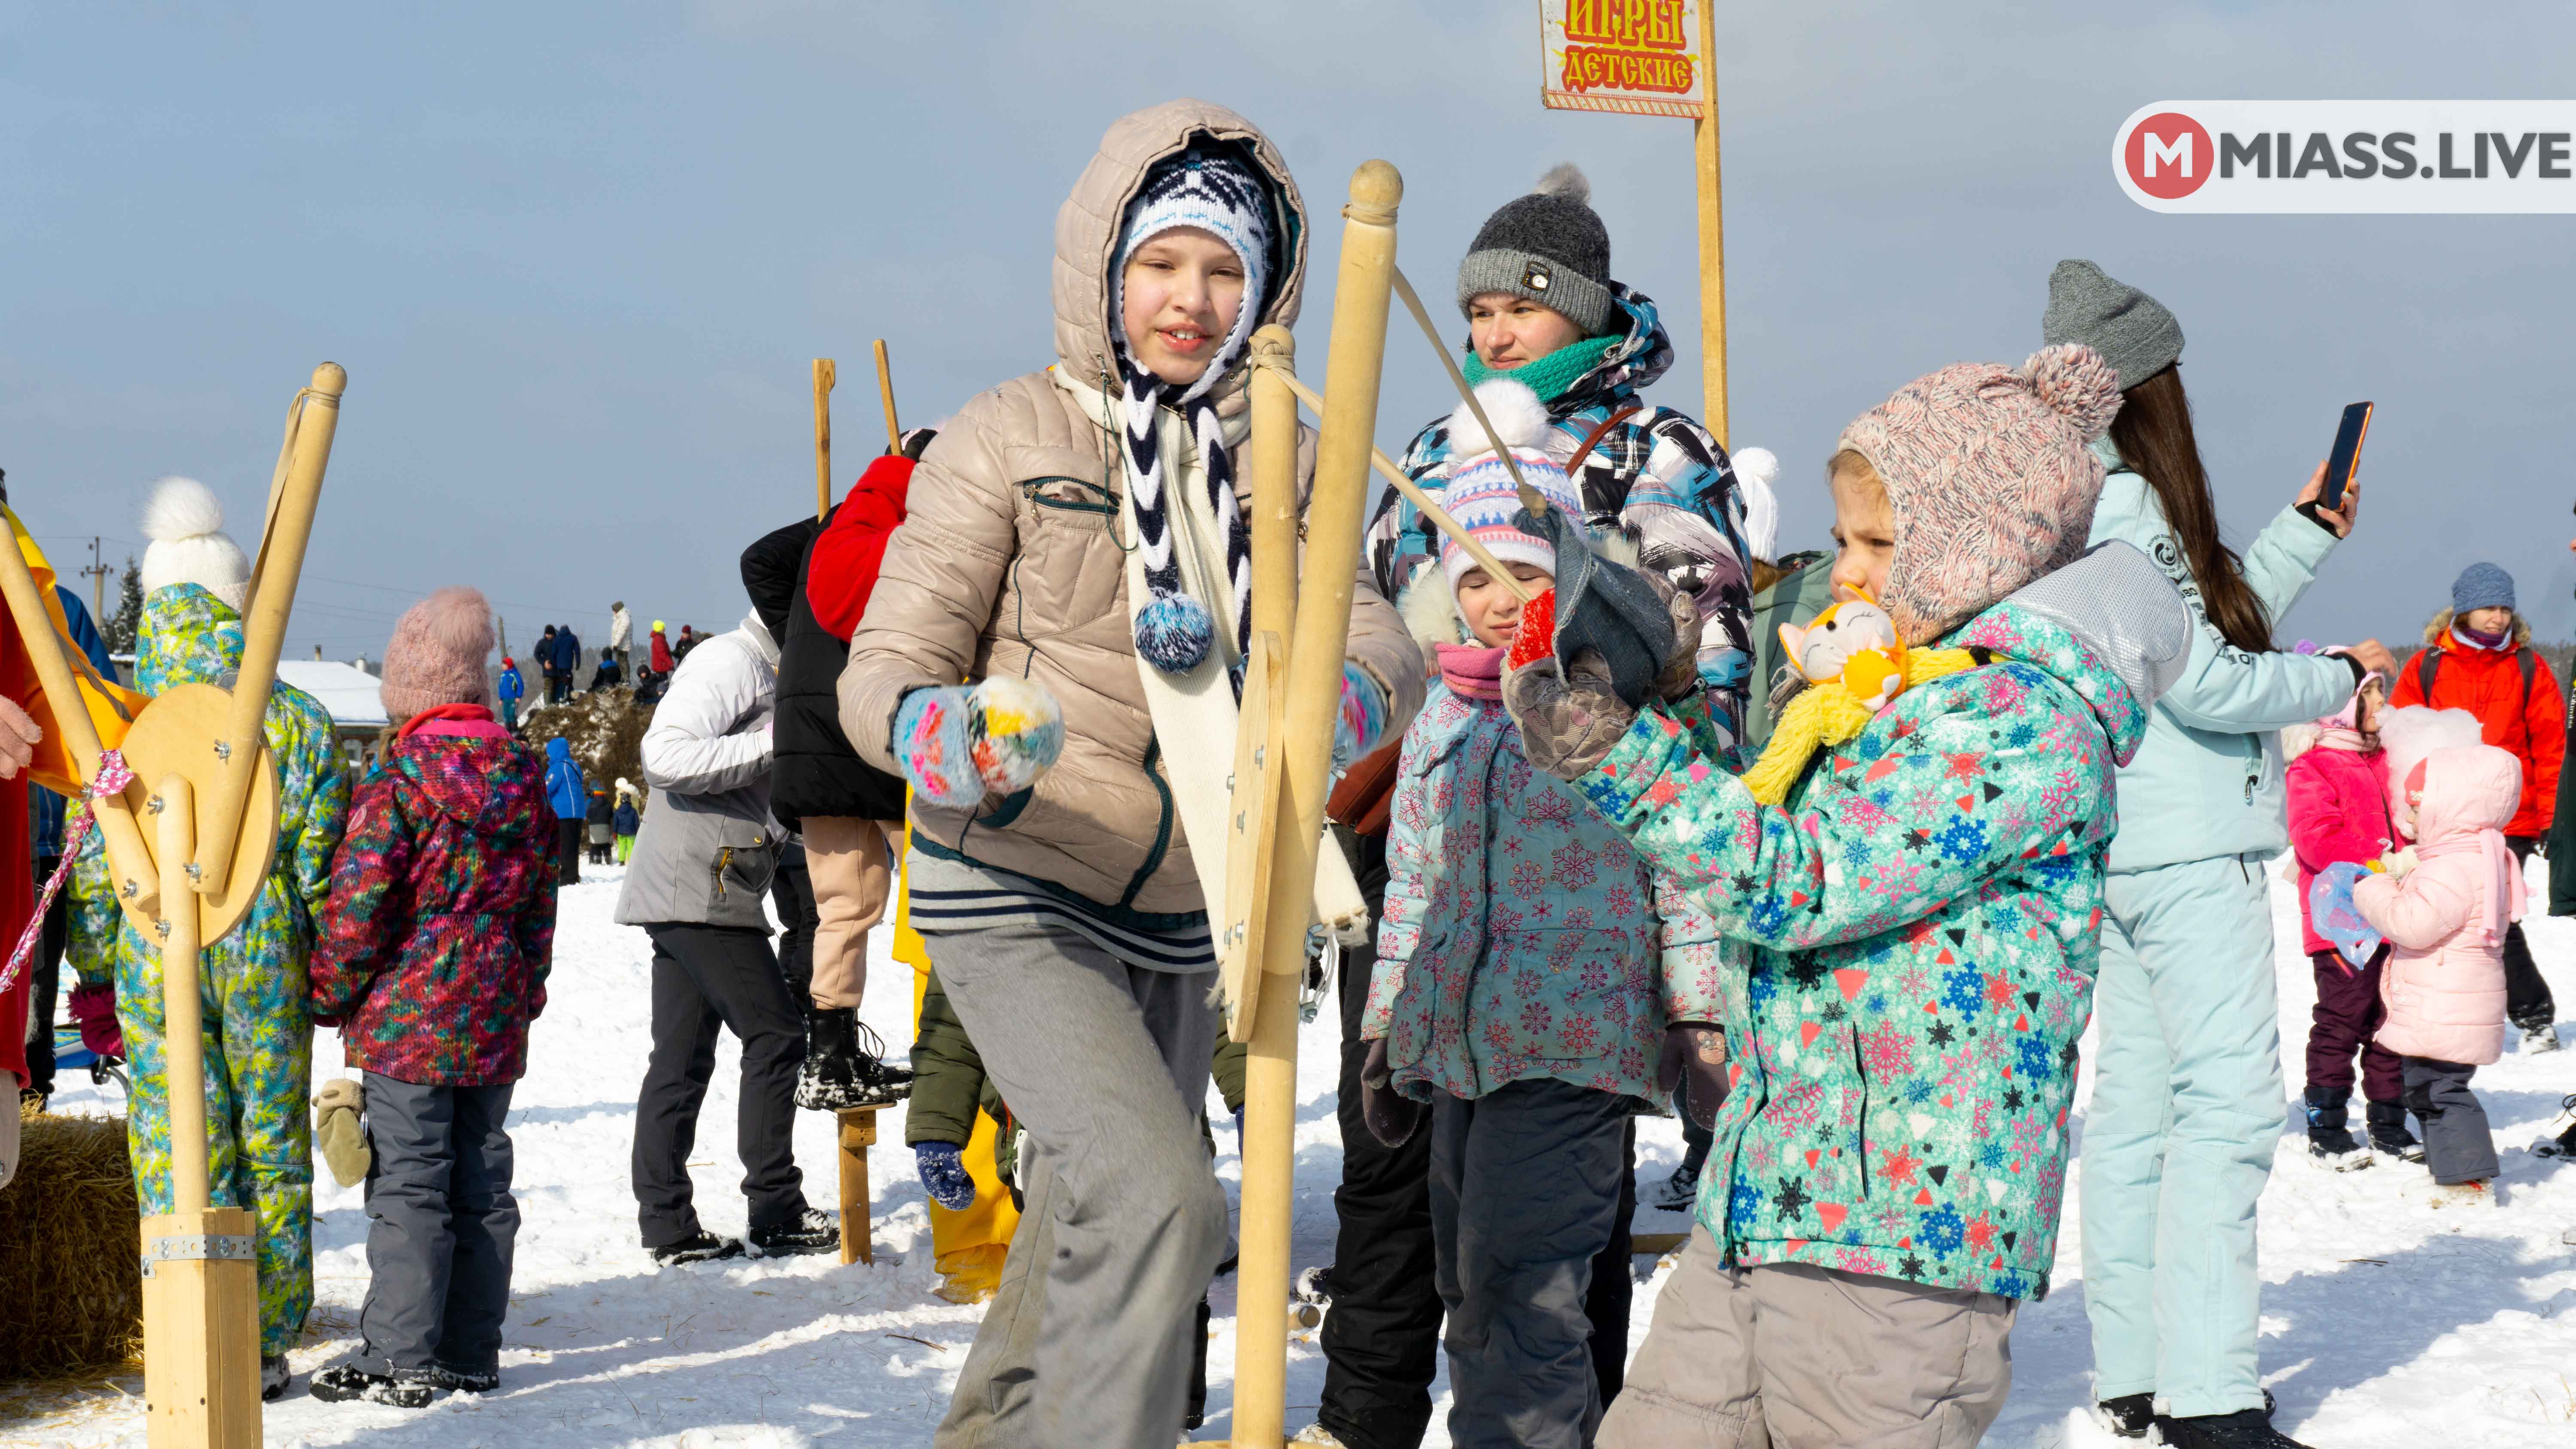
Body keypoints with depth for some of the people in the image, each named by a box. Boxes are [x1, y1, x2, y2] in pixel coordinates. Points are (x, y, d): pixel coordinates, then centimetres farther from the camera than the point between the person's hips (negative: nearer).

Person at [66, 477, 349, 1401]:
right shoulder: (298, 723, -2)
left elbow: (92, 865, -1)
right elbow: (322, 865, -1)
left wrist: (96, 966, 11)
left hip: (158, 962, -1)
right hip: (268, 962, 1)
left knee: (177, 1155, 4)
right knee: (273, 1150, 11)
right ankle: (267, 1348, 17)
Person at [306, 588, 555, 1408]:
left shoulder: (400, 777, -13)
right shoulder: (524, 773, 7)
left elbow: (358, 902, -13)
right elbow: (540, 900, 13)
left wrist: (333, 997, -1)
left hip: (407, 1017, -6)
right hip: (495, 1022, 6)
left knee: (408, 1187, -3)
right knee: (481, 1182, 10)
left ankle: (400, 1360, -2)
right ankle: (472, 1355, 16)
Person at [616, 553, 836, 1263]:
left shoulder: (771, 672, 22)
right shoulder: (730, 660, -10)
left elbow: (766, 787, 28)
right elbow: (664, 757, -22)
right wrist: (774, 744, -21)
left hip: (704, 891, 10)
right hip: (698, 889, -10)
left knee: (682, 1057, 7)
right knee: (775, 1032, -7)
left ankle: (667, 1223, 7)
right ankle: (776, 1211, -3)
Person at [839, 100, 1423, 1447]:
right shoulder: (1010, 436, -7)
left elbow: (1376, 636, -2)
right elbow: (886, 667, -11)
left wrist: (1350, 698, -27)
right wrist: (932, 732, -35)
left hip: (1177, 920, 6)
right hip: (1020, 904, -6)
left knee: (1090, 1239, 16)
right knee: (1158, 1199, -24)